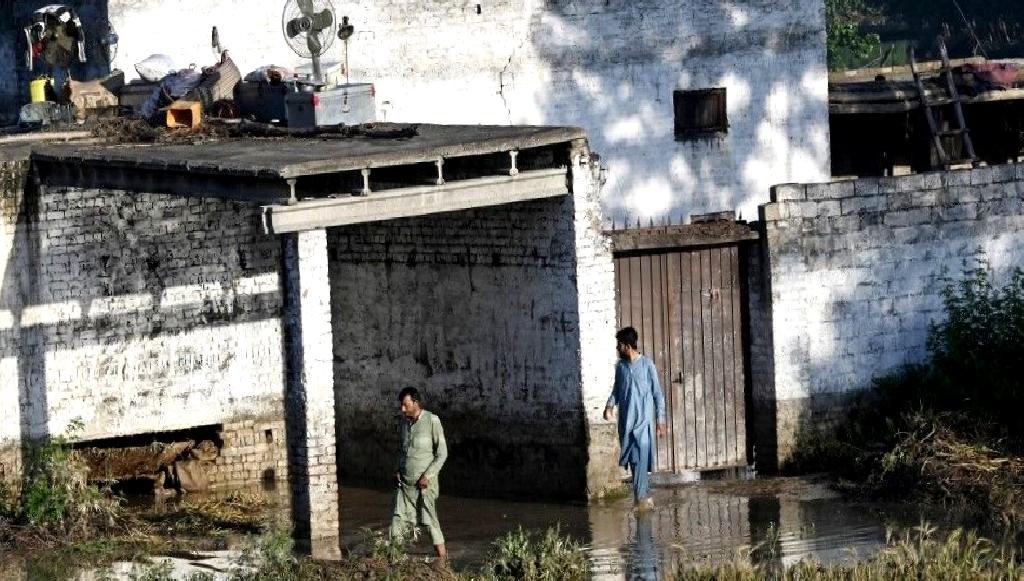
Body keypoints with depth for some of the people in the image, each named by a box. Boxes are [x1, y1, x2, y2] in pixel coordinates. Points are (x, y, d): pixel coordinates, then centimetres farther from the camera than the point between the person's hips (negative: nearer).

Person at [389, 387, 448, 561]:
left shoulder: (432, 421, -8)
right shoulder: (403, 422, 11)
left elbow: (442, 453, -6)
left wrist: (427, 476, -14)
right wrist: (398, 471, 6)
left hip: (424, 482, -5)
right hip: (405, 482, 5)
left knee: (430, 521, -4)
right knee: (399, 520, -2)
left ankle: (443, 558, 4)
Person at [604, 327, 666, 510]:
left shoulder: (647, 364, -5)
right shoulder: (620, 366, 9)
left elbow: (658, 393, -2)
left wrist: (661, 420, -4)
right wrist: (610, 405, -3)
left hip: (643, 420, -5)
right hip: (626, 421, 5)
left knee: (641, 459, -13)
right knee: (633, 460, 5)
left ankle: (641, 497, -13)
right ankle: (646, 496, 14)